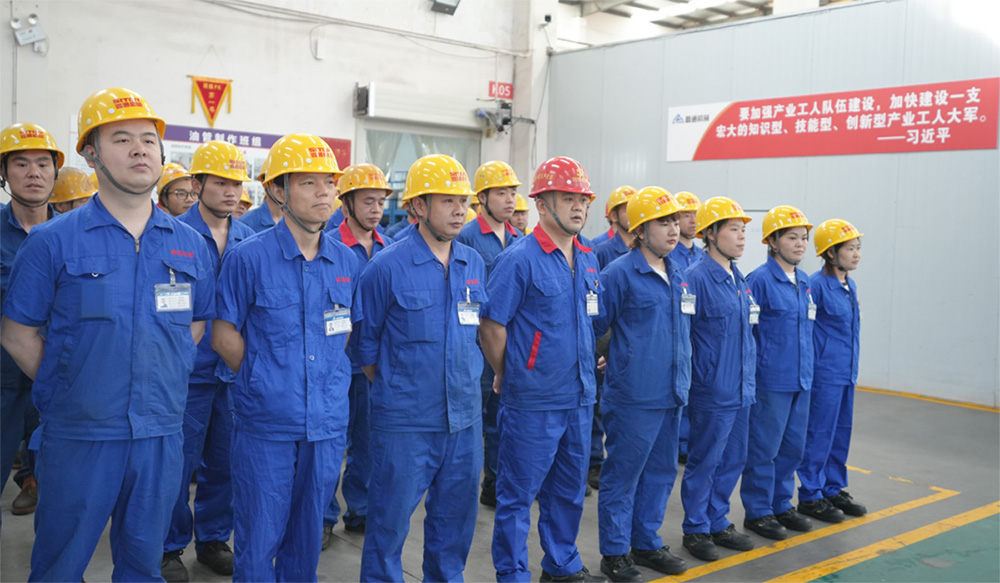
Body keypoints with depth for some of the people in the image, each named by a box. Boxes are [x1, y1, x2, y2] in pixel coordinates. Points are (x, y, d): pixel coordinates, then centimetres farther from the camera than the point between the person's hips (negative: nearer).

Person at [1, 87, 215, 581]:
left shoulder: (189, 245, 4)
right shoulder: (53, 241, -6)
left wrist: (163, 380, 7)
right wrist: (66, 389, -3)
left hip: (161, 434, 3)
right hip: (79, 436, -2)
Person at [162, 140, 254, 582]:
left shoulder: (250, 240, 6)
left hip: (236, 371, 4)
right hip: (188, 372, -4)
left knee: (225, 461, 13)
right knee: (180, 462, 5)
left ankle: (214, 538, 30)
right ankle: (172, 547, 22)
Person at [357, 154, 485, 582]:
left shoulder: (474, 265, 5)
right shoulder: (386, 268, -11)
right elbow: (366, 344, -2)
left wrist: (465, 386, 12)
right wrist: (393, 390, 4)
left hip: (464, 417, 5)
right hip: (404, 423, -5)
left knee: (456, 516, 17)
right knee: (390, 519, 7)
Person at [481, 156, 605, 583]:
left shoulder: (588, 260, 9)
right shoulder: (519, 259, -13)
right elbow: (491, 326, -11)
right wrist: (507, 376, -1)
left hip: (579, 398, 7)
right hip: (532, 403, -7)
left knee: (569, 489, 19)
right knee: (518, 494, 5)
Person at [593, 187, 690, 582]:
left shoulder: (678, 277, 11)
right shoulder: (619, 274, -12)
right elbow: (594, 326, -7)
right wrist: (621, 359, -1)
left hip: (671, 393, 8)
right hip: (633, 395, -8)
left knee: (660, 471, 16)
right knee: (623, 474, 3)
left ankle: (647, 543, 32)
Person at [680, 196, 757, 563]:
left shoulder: (740, 280, 10)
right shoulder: (696, 278, -15)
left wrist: (749, 380, 18)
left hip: (741, 391, 8)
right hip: (711, 391, -8)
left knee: (733, 460, 16)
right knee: (704, 462, 4)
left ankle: (718, 522, 30)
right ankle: (696, 530, 19)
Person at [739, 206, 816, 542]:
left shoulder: (804, 283, 11)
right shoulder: (760, 280, -12)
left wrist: (807, 370, 16)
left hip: (801, 379, 7)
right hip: (771, 380, -7)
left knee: (792, 446, 14)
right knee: (764, 447, 2)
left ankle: (781, 505, 28)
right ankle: (758, 511, 14)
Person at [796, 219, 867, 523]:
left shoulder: (850, 286, 10)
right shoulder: (816, 285, -15)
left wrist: (853, 366, 18)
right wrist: (808, 369, -15)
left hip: (847, 372, 8)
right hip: (824, 373, -8)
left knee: (841, 432, 15)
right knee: (819, 433, 1)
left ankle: (834, 489, 28)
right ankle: (810, 496, 12)